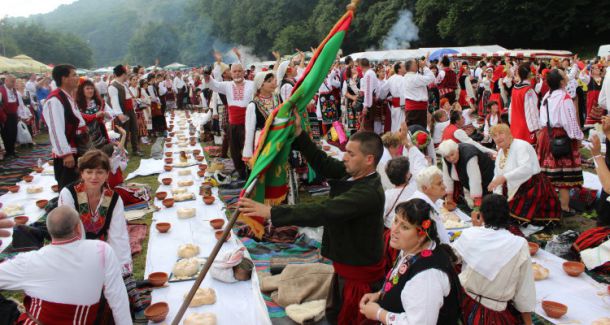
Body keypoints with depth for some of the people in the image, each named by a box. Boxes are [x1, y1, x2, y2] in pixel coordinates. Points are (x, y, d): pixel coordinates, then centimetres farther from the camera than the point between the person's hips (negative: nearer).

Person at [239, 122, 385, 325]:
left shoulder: (368, 193, -32)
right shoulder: (353, 173, -6)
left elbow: (322, 212, -39)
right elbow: (323, 164, 2)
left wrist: (271, 212, -42)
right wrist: (299, 134, -10)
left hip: (359, 271, -9)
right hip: (345, 264, 9)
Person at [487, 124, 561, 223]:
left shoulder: (521, 146, -14)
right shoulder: (500, 152, 11)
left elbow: (526, 169, -31)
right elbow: (497, 176, 5)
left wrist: (503, 178, -40)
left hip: (531, 189, -8)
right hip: (514, 191, 8)